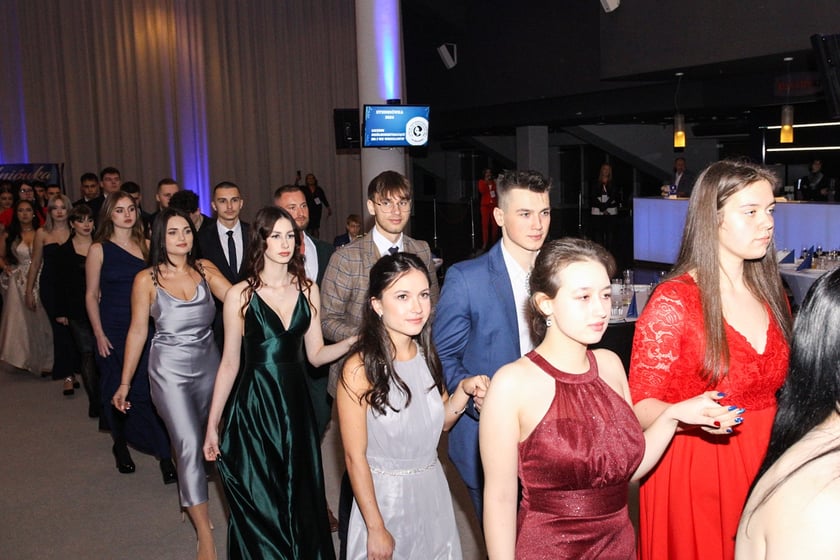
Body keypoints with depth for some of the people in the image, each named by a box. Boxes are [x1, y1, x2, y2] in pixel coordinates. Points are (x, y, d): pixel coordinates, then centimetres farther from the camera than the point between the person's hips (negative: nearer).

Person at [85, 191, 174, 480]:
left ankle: (165, 456, -6)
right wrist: (99, 335, -6)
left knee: (148, 391, -7)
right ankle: (120, 445, 30)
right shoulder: (99, 250, -1)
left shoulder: (146, 246, 5)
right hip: (113, 330, -1)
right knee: (116, 392, 9)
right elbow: (91, 295, 0)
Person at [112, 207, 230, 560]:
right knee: (190, 446, -9)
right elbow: (137, 331, -1)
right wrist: (125, 383, 3)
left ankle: (190, 498, 39)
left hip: (208, 365, 4)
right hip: (169, 370, -3)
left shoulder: (205, 269, -1)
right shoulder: (147, 280, -6)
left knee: (204, 440, 15)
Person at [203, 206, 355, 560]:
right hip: (253, 407, -3)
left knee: (301, 501, 11)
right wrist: (212, 425, -1)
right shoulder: (240, 295, -6)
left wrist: (354, 340, -12)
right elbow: (230, 363, -2)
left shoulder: (308, 290, 4)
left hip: (295, 405, 3)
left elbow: (316, 354, 5)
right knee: (259, 508, 5)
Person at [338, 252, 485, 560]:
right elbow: (355, 457, -16)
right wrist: (376, 529, -12)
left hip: (434, 490, 5)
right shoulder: (360, 369, -20)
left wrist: (464, 390, -10)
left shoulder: (427, 354, -3)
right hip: (385, 495, -5)